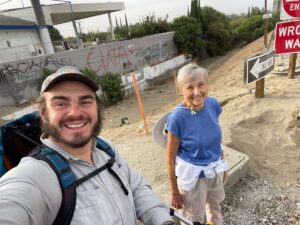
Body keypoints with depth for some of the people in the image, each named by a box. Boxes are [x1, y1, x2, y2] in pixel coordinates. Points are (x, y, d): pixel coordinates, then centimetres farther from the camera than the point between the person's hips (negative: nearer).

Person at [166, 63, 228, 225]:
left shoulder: (213, 104, -13)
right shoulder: (177, 118, -28)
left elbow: (217, 138, 3)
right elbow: (170, 159, -18)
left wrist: (222, 165, 13)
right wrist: (174, 192, -10)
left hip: (214, 169, 5)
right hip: (192, 174, -5)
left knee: (215, 204, 33)